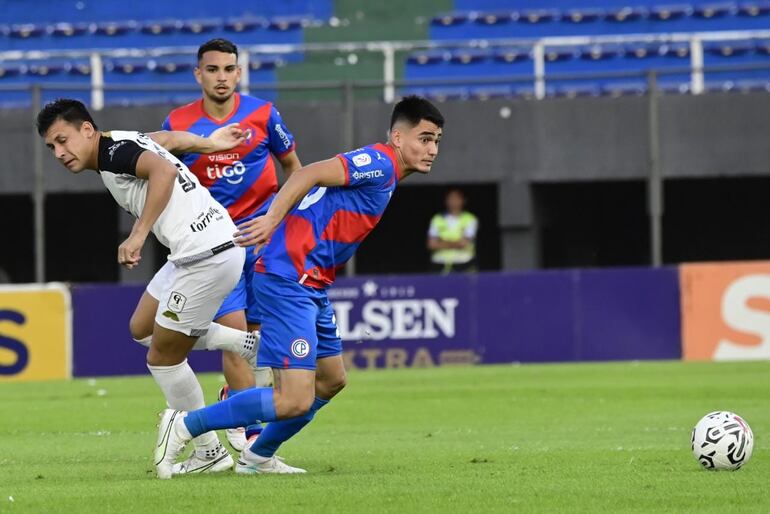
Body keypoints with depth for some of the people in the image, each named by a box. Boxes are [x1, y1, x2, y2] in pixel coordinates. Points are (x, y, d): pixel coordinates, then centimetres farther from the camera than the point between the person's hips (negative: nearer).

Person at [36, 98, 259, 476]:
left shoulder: (114, 150, -16)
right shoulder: (124, 145, 12)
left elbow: (164, 170, -33)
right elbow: (168, 139, 28)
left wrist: (138, 235, -34)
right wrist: (209, 144, 44)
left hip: (209, 257, -10)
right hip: (196, 252, 10)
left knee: (163, 358, 2)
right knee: (143, 328, 22)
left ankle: (209, 454, 14)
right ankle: (250, 345, 19)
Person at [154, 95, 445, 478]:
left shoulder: (382, 173, 20)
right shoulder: (380, 163, -11)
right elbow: (309, 174, -23)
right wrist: (272, 220, -32)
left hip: (311, 287, 11)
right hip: (288, 283, -11)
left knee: (331, 381, 23)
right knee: (294, 400, -15)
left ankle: (258, 457, 34)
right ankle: (183, 427, -5)